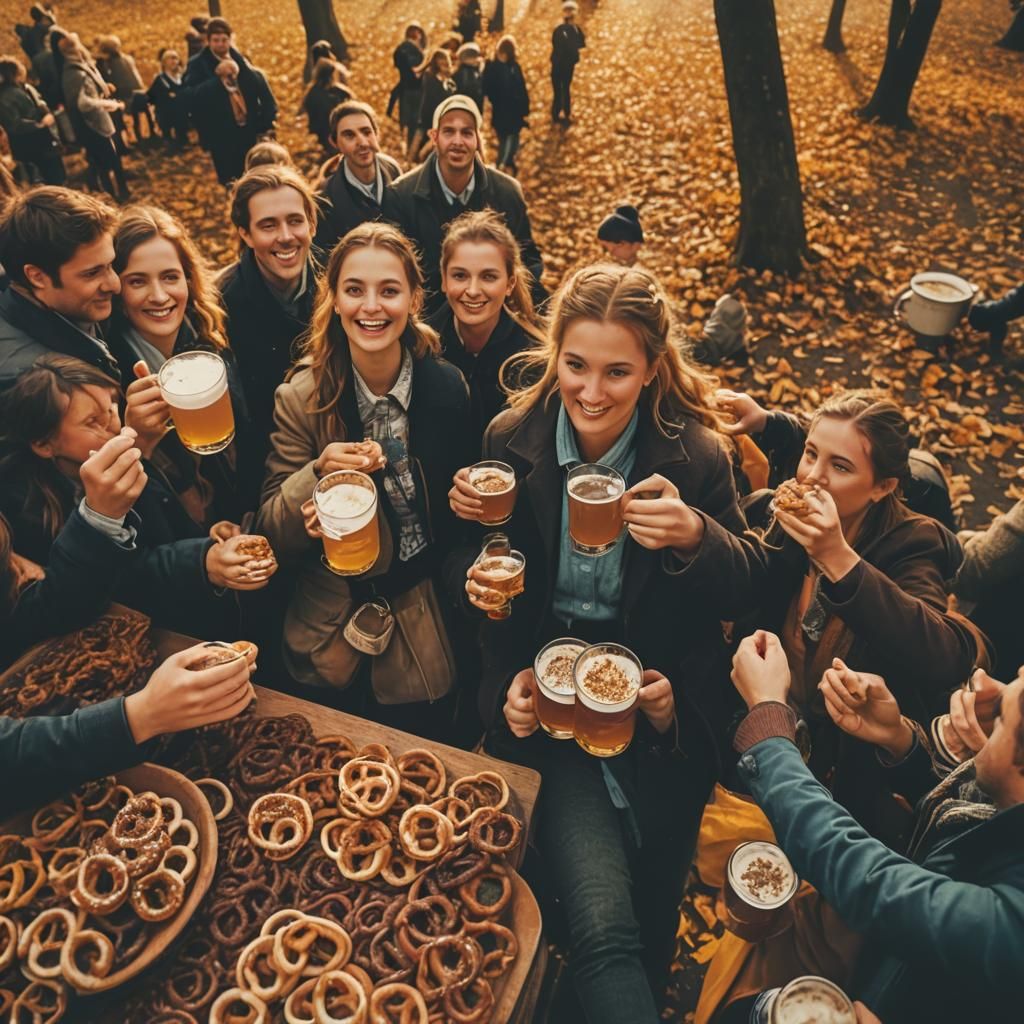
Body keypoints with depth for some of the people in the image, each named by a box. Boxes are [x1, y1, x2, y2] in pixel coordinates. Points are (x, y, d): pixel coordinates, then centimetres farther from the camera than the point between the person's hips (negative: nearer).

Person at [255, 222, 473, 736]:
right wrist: (320, 474, -27)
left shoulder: (447, 386, -9)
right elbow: (273, 537, -9)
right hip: (341, 632, 0)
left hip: (434, 624, 1)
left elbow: (461, 515, 2)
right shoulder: (302, 397, -12)